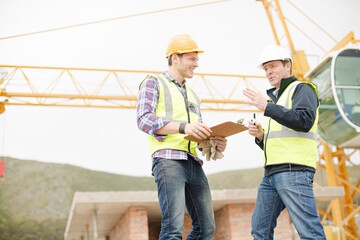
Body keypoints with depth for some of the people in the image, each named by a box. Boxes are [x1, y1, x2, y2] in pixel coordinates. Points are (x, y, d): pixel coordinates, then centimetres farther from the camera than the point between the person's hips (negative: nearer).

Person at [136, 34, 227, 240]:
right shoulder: (154, 83, 7)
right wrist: (183, 127, -23)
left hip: (194, 163, 8)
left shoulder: (192, 95, 29)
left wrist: (216, 144, 2)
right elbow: (144, 119, -9)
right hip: (168, 159, -8)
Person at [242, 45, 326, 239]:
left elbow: (305, 121, -17)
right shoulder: (275, 98, 28)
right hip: (272, 173, 9)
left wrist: (267, 106, -17)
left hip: (294, 170, -9)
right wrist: (260, 135, 7)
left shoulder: (302, 89, 3)